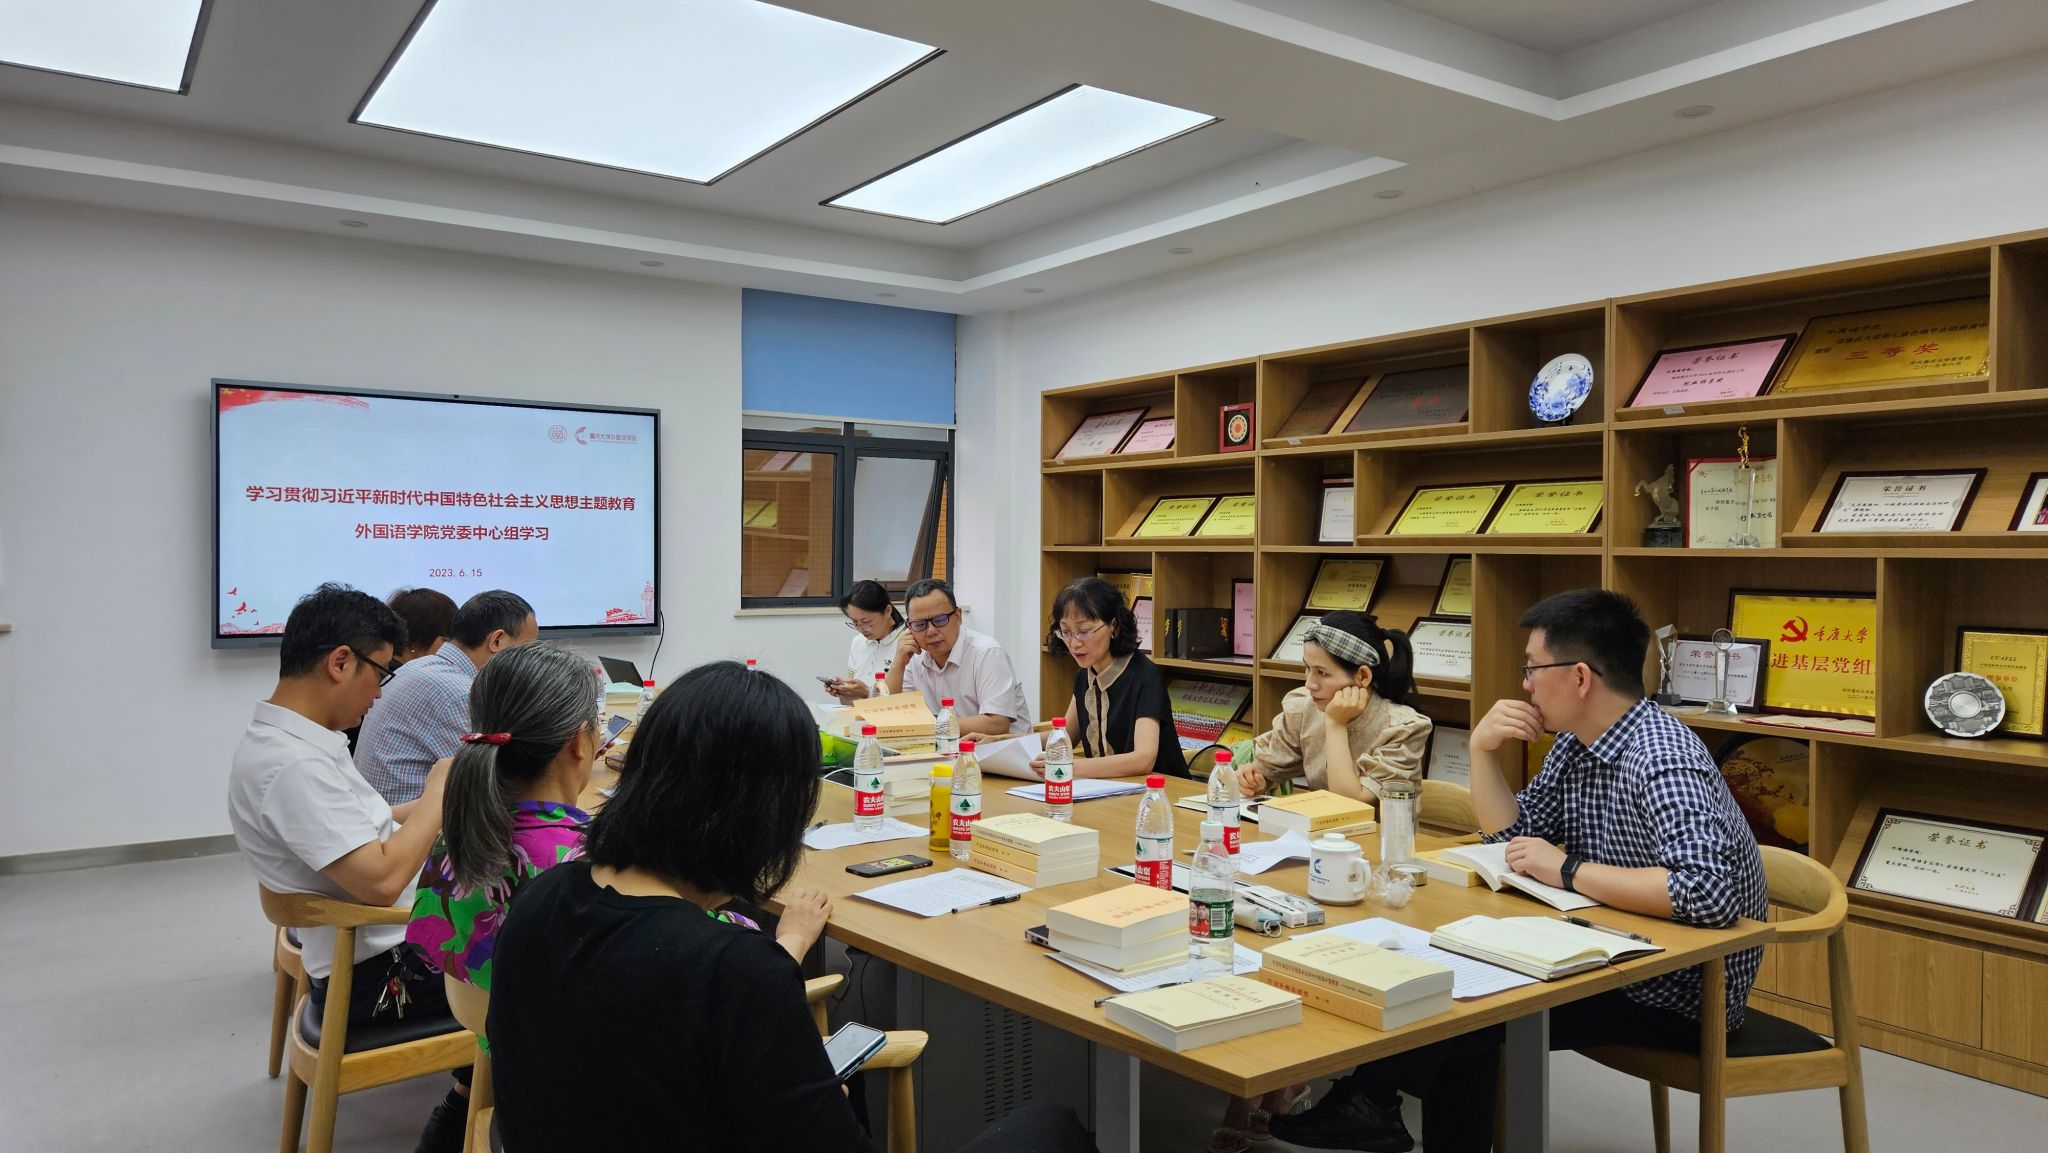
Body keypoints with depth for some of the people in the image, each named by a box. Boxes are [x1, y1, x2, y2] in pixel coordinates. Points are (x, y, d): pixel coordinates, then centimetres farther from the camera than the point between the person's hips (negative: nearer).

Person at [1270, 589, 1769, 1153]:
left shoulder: (1661, 761, -27)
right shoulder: (1576, 744, 2)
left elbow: (1710, 893, -39)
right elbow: (1512, 833, 10)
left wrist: (1568, 870, -29)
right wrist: (1483, 748, -6)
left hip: (1681, 995, -9)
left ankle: (1369, 1093, 11)